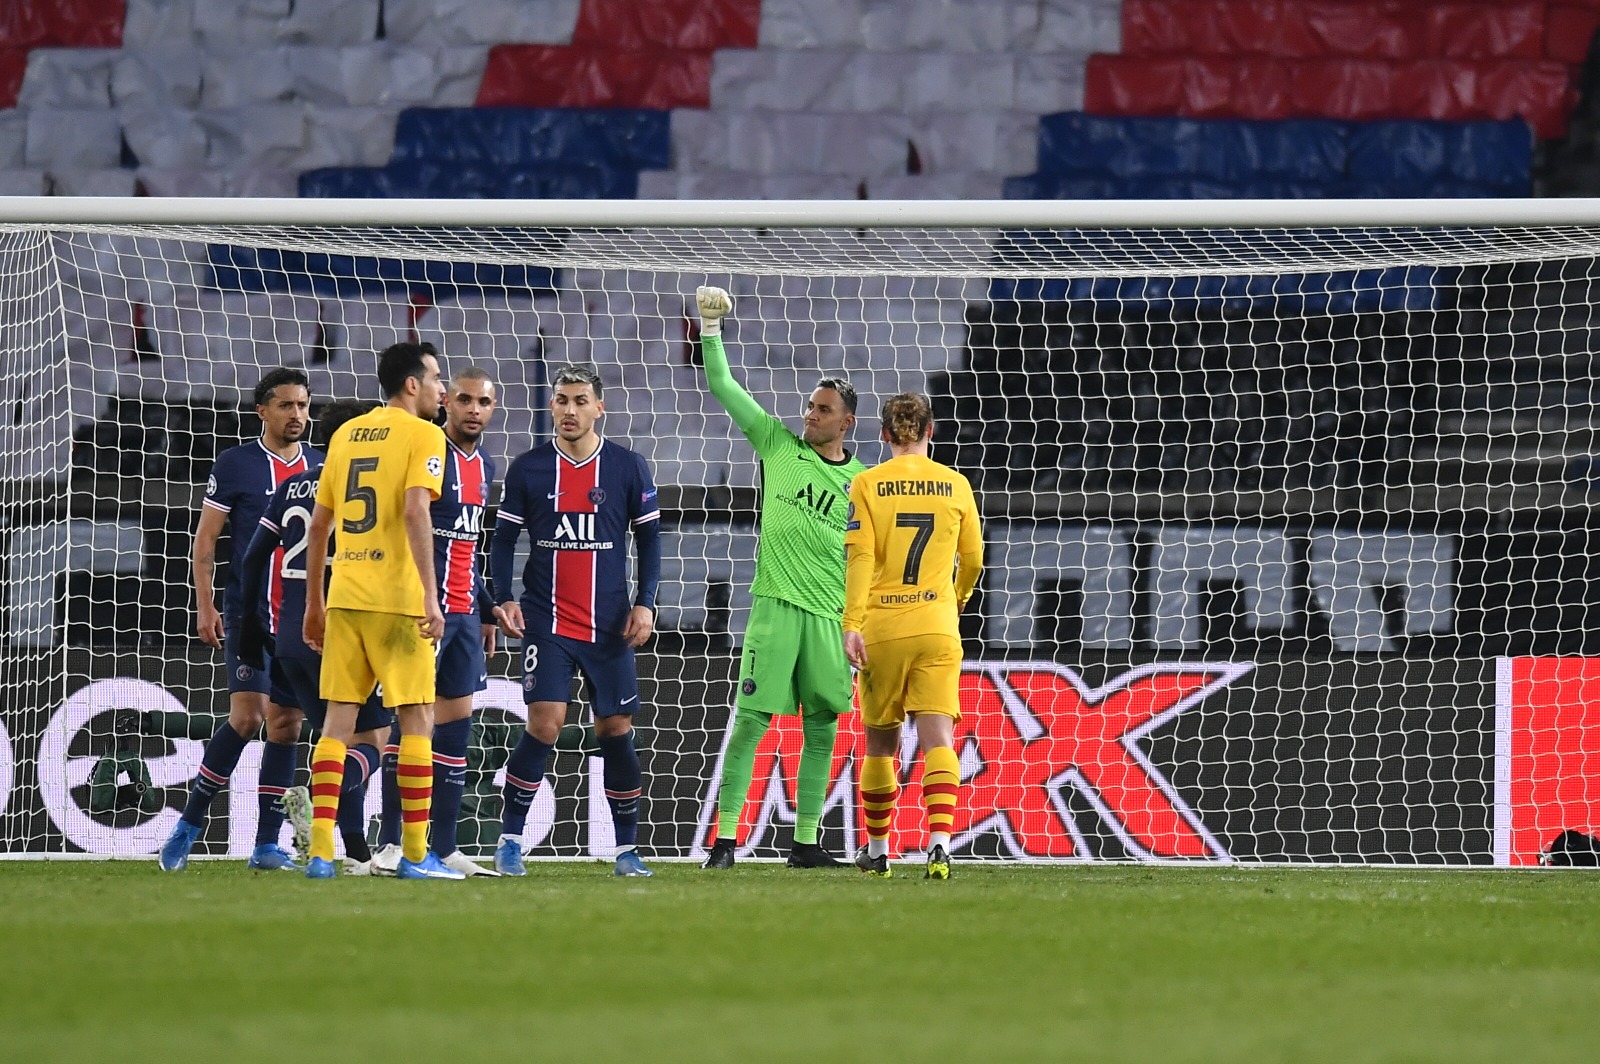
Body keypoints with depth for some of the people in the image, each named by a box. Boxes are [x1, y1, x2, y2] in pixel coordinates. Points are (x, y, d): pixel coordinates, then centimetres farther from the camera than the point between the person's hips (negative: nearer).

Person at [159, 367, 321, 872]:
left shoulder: (321, 467, 9)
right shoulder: (234, 465, -1)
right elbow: (206, 538, 1)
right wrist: (205, 606, -4)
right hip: (248, 611, -4)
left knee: (286, 722, 1)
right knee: (247, 717, -13)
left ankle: (267, 844, 5)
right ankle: (189, 824, 1)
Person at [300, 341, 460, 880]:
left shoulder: (346, 434, 15)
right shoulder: (423, 435, -4)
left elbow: (318, 525, 16)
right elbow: (414, 513, -18)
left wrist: (314, 603, 22)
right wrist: (430, 594, -20)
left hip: (345, 597, 6)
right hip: (397, 600, -6)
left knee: (338, 718, 6)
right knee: (416, 719, 2)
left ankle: (320, 851, -1)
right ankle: (415, 854, 0)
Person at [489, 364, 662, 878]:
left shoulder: (628, 468, 2)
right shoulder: (527, 468, 1)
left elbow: (649, 539, 8)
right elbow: (503, 538, 7)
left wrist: (645, 603, -3)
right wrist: (503, 599, -6)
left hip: (610, 625, 1)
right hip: (546, 622, -1)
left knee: (616, 730, 4)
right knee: (544, 725, -13)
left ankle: (627, 847, 15)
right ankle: (510, 840, -4)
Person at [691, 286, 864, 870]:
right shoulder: (778, 445, 6)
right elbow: (723, 387, 6)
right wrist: (711, 332, -4)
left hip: (833, 618, 2)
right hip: (777, 607, -2)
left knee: (821, 729, 4)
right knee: (752, 719, -8)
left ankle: (805, 842, 12)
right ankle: (724, 838, -8)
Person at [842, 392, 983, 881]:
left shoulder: (868, 485, -1)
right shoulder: (955, 485, 5)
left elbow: (860, 556, -10)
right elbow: (973, 558, 13)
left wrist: (852, 625, -13)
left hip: (881, 626, 0)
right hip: (936, 626, 0)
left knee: (880, 743, 13)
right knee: (937, 737, -7)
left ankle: (877, 850, 25)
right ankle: (939, 841, -26)